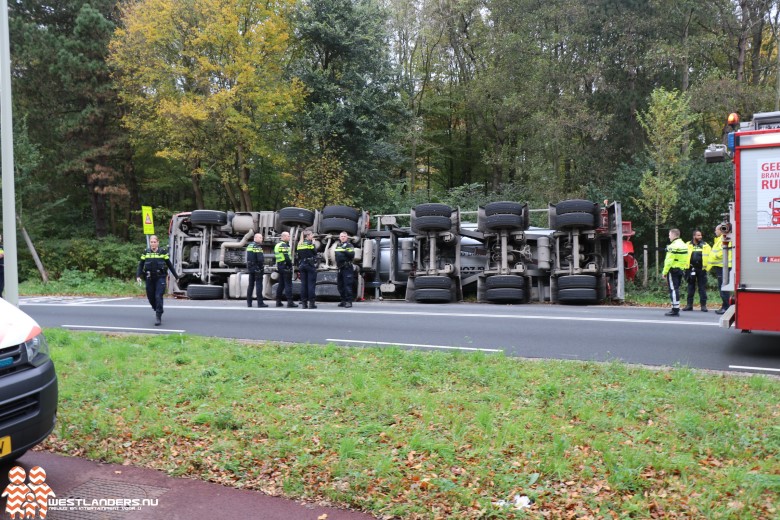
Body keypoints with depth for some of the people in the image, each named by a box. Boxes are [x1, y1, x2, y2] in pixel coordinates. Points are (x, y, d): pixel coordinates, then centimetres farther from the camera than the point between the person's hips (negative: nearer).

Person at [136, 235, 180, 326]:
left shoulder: (163, 251, 1)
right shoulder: (146, 252, 5)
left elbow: (169, 264, 9)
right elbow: (141, 265, 7)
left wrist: (176, 276, 12)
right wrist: (138, 276, -6)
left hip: (160, 278, -3)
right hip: (149, 278, 3)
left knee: (158, 297, -12)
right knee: (150, 297, 8)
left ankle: (158, 317, -6)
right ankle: (157, 311, 34)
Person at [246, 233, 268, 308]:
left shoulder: (249, 246, 13)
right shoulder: (258, 247, -14)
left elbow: (248, 258, 16)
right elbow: (260, 259, -22)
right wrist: (262, 266, -7)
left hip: (250, 268, 8)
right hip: (257, 268, -8)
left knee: (251, 285, 12)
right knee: (259, 285, -5)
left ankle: (249, 302, 13)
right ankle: (260, 303, -4)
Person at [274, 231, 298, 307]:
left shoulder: (277, 245, 17)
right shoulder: (284, 245, -13)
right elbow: (287, 257, -21)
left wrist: (278, 267, 19)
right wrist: (290, 265, -11)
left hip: (279, 266, 10)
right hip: (286, 267, -10)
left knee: (281, 284, 13)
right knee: (288, 285, -8)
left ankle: (278, 301, 15)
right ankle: (290, 302, -10)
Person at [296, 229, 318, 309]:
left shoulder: (299, 244, 10)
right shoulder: (310, 243, -8)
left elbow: (297, 257, 12)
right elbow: (315, 252, -2)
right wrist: (313, 243, 6)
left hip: (302, 265, 6)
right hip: (310, 265, -6)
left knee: (303, 284, 7)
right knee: (311, 284, -4)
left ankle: (304, 302, 7)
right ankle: (311, 302, -6)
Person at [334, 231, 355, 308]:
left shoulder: (349, 245, -3)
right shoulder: (338, 245, 19)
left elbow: (352, 255, -18)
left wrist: (345, 251, -30)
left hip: (347, 268, -8)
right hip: (340, 268, 8)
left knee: (347, 285, -12)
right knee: (340, 286, 11)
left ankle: (349, 301, -10)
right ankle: (343, 301, 19)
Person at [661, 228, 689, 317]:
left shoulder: (673, 246, -14)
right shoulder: (684, 245, 14)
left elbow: (669, 260, -19)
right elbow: (685, 259, 13)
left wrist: (665, 272, -15)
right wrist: (683, 268, 14)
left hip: (673, 270, -9)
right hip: (681, 270, 9)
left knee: (673, 289, -7)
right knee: (676, 289, 15)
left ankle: (675, 310, -8)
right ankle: (676, 309, 17)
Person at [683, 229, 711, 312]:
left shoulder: (705, 245, 4)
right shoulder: (688, 245, 3)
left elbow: (709, 256, 2)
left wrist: (707, 267, -7)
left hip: (701, 269, 0)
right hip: (691, 269, 0)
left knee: (702, 288, 2)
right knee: (690, 287, 7)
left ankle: (703, 305, 8)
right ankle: (689, 305, 13)